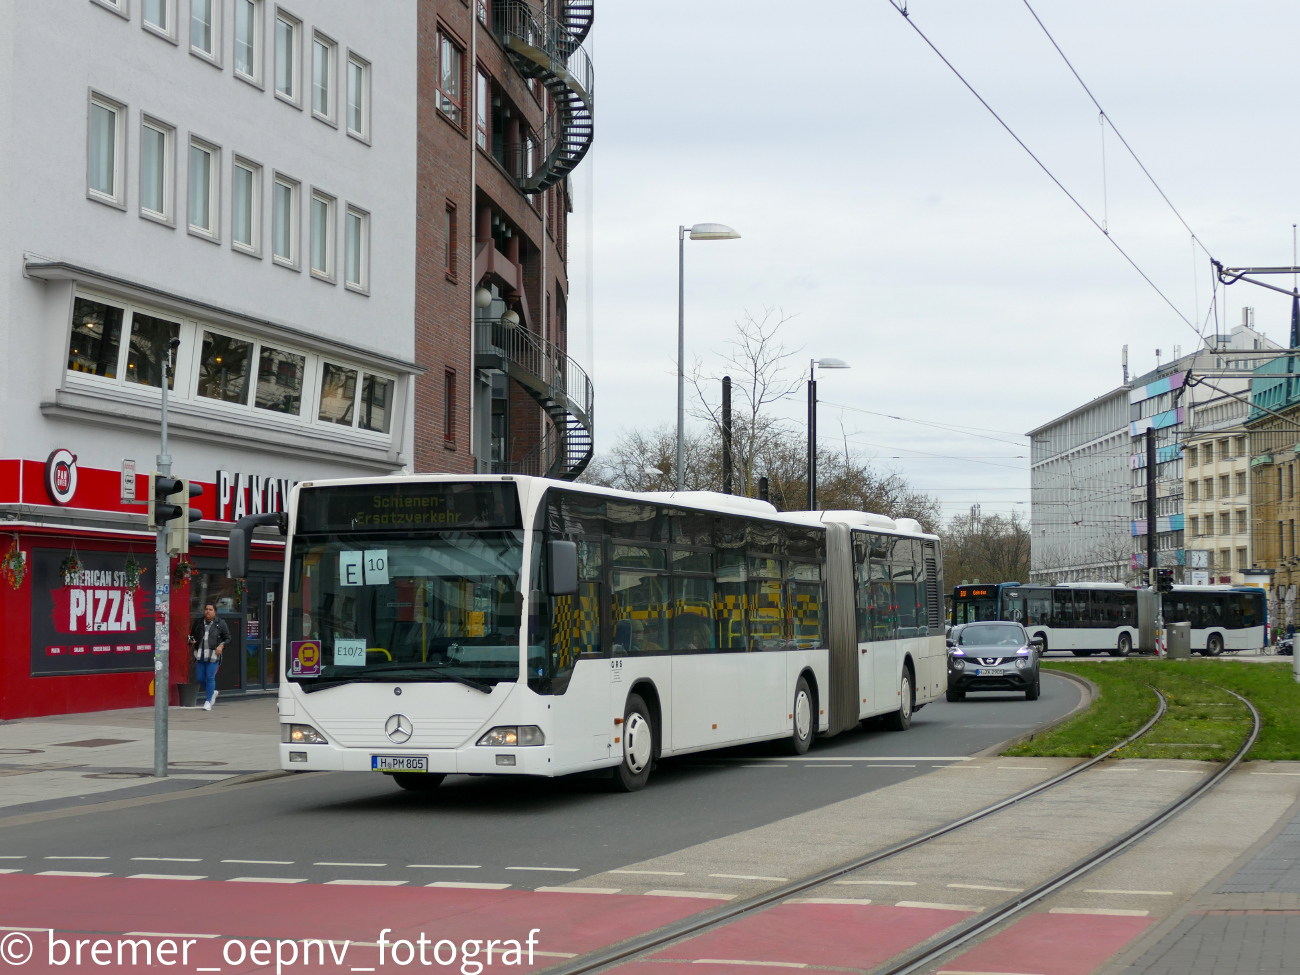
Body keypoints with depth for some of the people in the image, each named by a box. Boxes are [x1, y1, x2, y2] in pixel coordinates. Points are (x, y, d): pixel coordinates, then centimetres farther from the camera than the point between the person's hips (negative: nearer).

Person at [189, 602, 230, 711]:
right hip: (200, 654, 4)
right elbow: (192, 635, 23)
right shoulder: (198, 623, 12)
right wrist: (191, 641, 0)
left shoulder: (220, 623, 3)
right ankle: (212, 692, 31)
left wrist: (221, 645, -11)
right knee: (200, 677, 4)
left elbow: (227, 638, 6)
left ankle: (208, 701, 0)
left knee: (210, 677, -7)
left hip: (213, 654, -4)